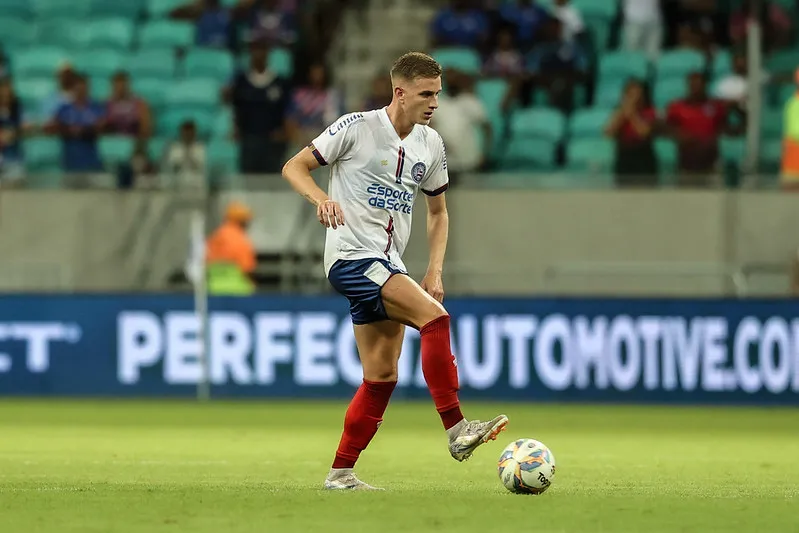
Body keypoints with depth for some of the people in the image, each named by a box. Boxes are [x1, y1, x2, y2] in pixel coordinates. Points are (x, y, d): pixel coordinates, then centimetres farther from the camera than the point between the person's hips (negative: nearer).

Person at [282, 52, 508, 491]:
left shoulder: (430, 144, 10)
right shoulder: (357, 128, -8)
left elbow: (438, 211, 21)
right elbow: (294, 167, -4)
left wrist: (435, 271, 8)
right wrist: (321, 199, -25)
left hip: (388, 266, 8)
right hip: (352, 255, -8)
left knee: (382, 376, 6)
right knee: (435, 318, -24)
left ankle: (341, 472, 13)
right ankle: (456, 430, -24)